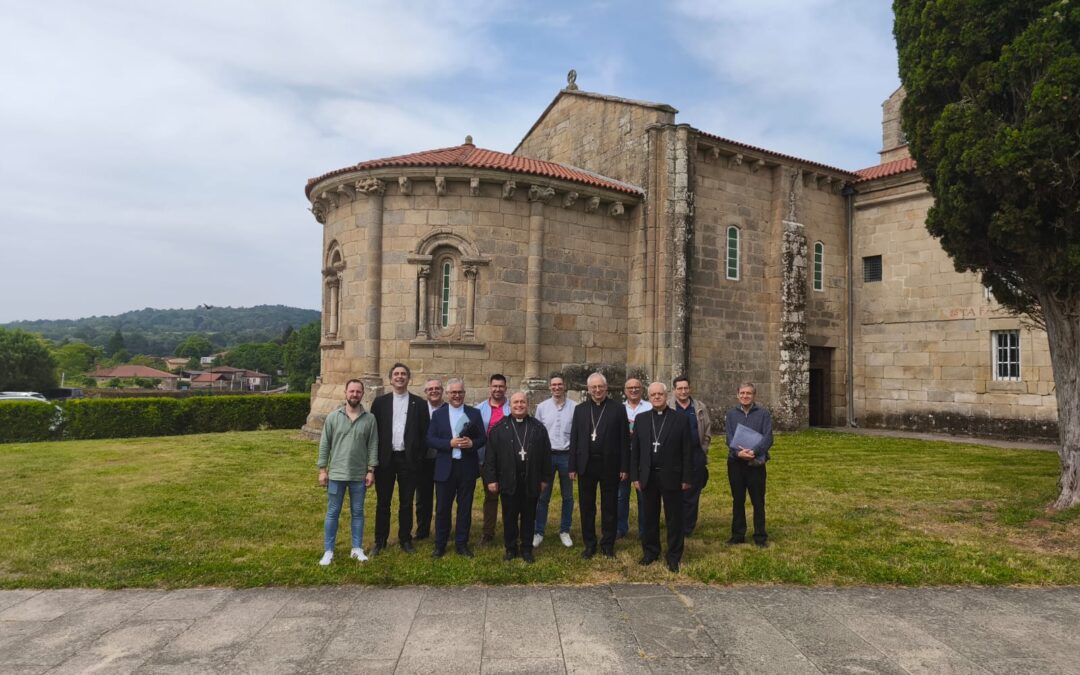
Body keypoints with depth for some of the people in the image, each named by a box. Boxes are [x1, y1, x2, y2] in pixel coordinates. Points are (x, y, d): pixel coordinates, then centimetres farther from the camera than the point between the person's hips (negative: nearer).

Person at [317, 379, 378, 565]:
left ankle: (357, 548, 23)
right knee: (332, 513, 8)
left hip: (359, 475, 1)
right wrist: (322, 469, -2)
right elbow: (324, 444, 0)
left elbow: (373, 446, 0)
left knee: (357, 513, 11)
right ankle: (328, 551, 17)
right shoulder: (333, 417, -3)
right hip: (336, 474, 0)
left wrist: (371, 470, -3)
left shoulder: (370, 418, -3)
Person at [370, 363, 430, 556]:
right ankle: (380, 541, 19)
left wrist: (420, 458, -5)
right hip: (385, 458, 0)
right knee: (383, 502, 8)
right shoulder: (380, 401, 3)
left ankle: (405, 539, 21)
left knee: (406, 503, 8)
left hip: (408, 459, 0)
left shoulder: (419, 403, 2)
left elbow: (424, 433, 2)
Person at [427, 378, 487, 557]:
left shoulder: (474, 413, 4)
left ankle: (462, 544, 21)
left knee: (465, 508, 8)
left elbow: (483, 438, 3)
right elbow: (430, 439, -3)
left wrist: (472, 443, -18)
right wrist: (450, 443, -17)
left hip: (468, 467, 1)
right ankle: (440, 545, 19)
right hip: (445, 467, 0)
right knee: (442, 508, 7)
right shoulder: (438, 414, 3)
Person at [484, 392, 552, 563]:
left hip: (531, 481, 1)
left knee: (529, 517, 9)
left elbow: (546, 454, 6)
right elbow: (490, 456, -1)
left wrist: (545, 478, 3)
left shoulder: (538, 428, 5)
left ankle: (527, 549, 20)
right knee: (509, 517, 7)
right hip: (508, 481, -1)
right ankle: (510, 548, 20)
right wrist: (491, 479, -6)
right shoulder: (499, 428, 1)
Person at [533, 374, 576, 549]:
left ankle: (565, 531, 23)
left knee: (568, 496, 10)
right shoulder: (542, 407, 0)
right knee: (543, 496, 6)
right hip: (546, 455, 0)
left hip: (567, 455, 0)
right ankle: (539, 532, 17)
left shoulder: (574, 407, -4)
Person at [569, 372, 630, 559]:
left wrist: (624, 467, -6)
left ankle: (608, 544, 21)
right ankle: (589, 544, 21)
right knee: (587, 508, 9)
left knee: (609, 508, 8)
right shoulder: (580, 409, 6)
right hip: (586, 465, 2)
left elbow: (624, 440, -2)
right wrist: (572, 467, 1)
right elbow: (574, 439, 5)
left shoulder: (618, 409, -1)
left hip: (610, 465, -2)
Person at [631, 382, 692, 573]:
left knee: (674, 518, 6)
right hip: (647, 477, 3)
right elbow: (635, 450, 5)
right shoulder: (641, 419, 5)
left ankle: (674, 556, 18)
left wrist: (686, 478, -7)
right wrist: (634, 476, 1)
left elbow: (687, 451, -3)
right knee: (648, 517, 12)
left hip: (671, 476, -2)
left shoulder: (681, 419, -3)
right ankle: (650, 551, 27)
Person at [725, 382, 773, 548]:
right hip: (735, 462, 2)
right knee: (738, 500, 11)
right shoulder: (731, 414, 5)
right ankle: (738, 535, 21)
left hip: (756, 463, -2)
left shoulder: (763, 414, -1)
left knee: (758, 501, 4)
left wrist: (754, 451, -23)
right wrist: (738, 452, -21)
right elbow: (729, 437, -2)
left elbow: (768, 437, -9)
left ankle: (760, 536, 15)